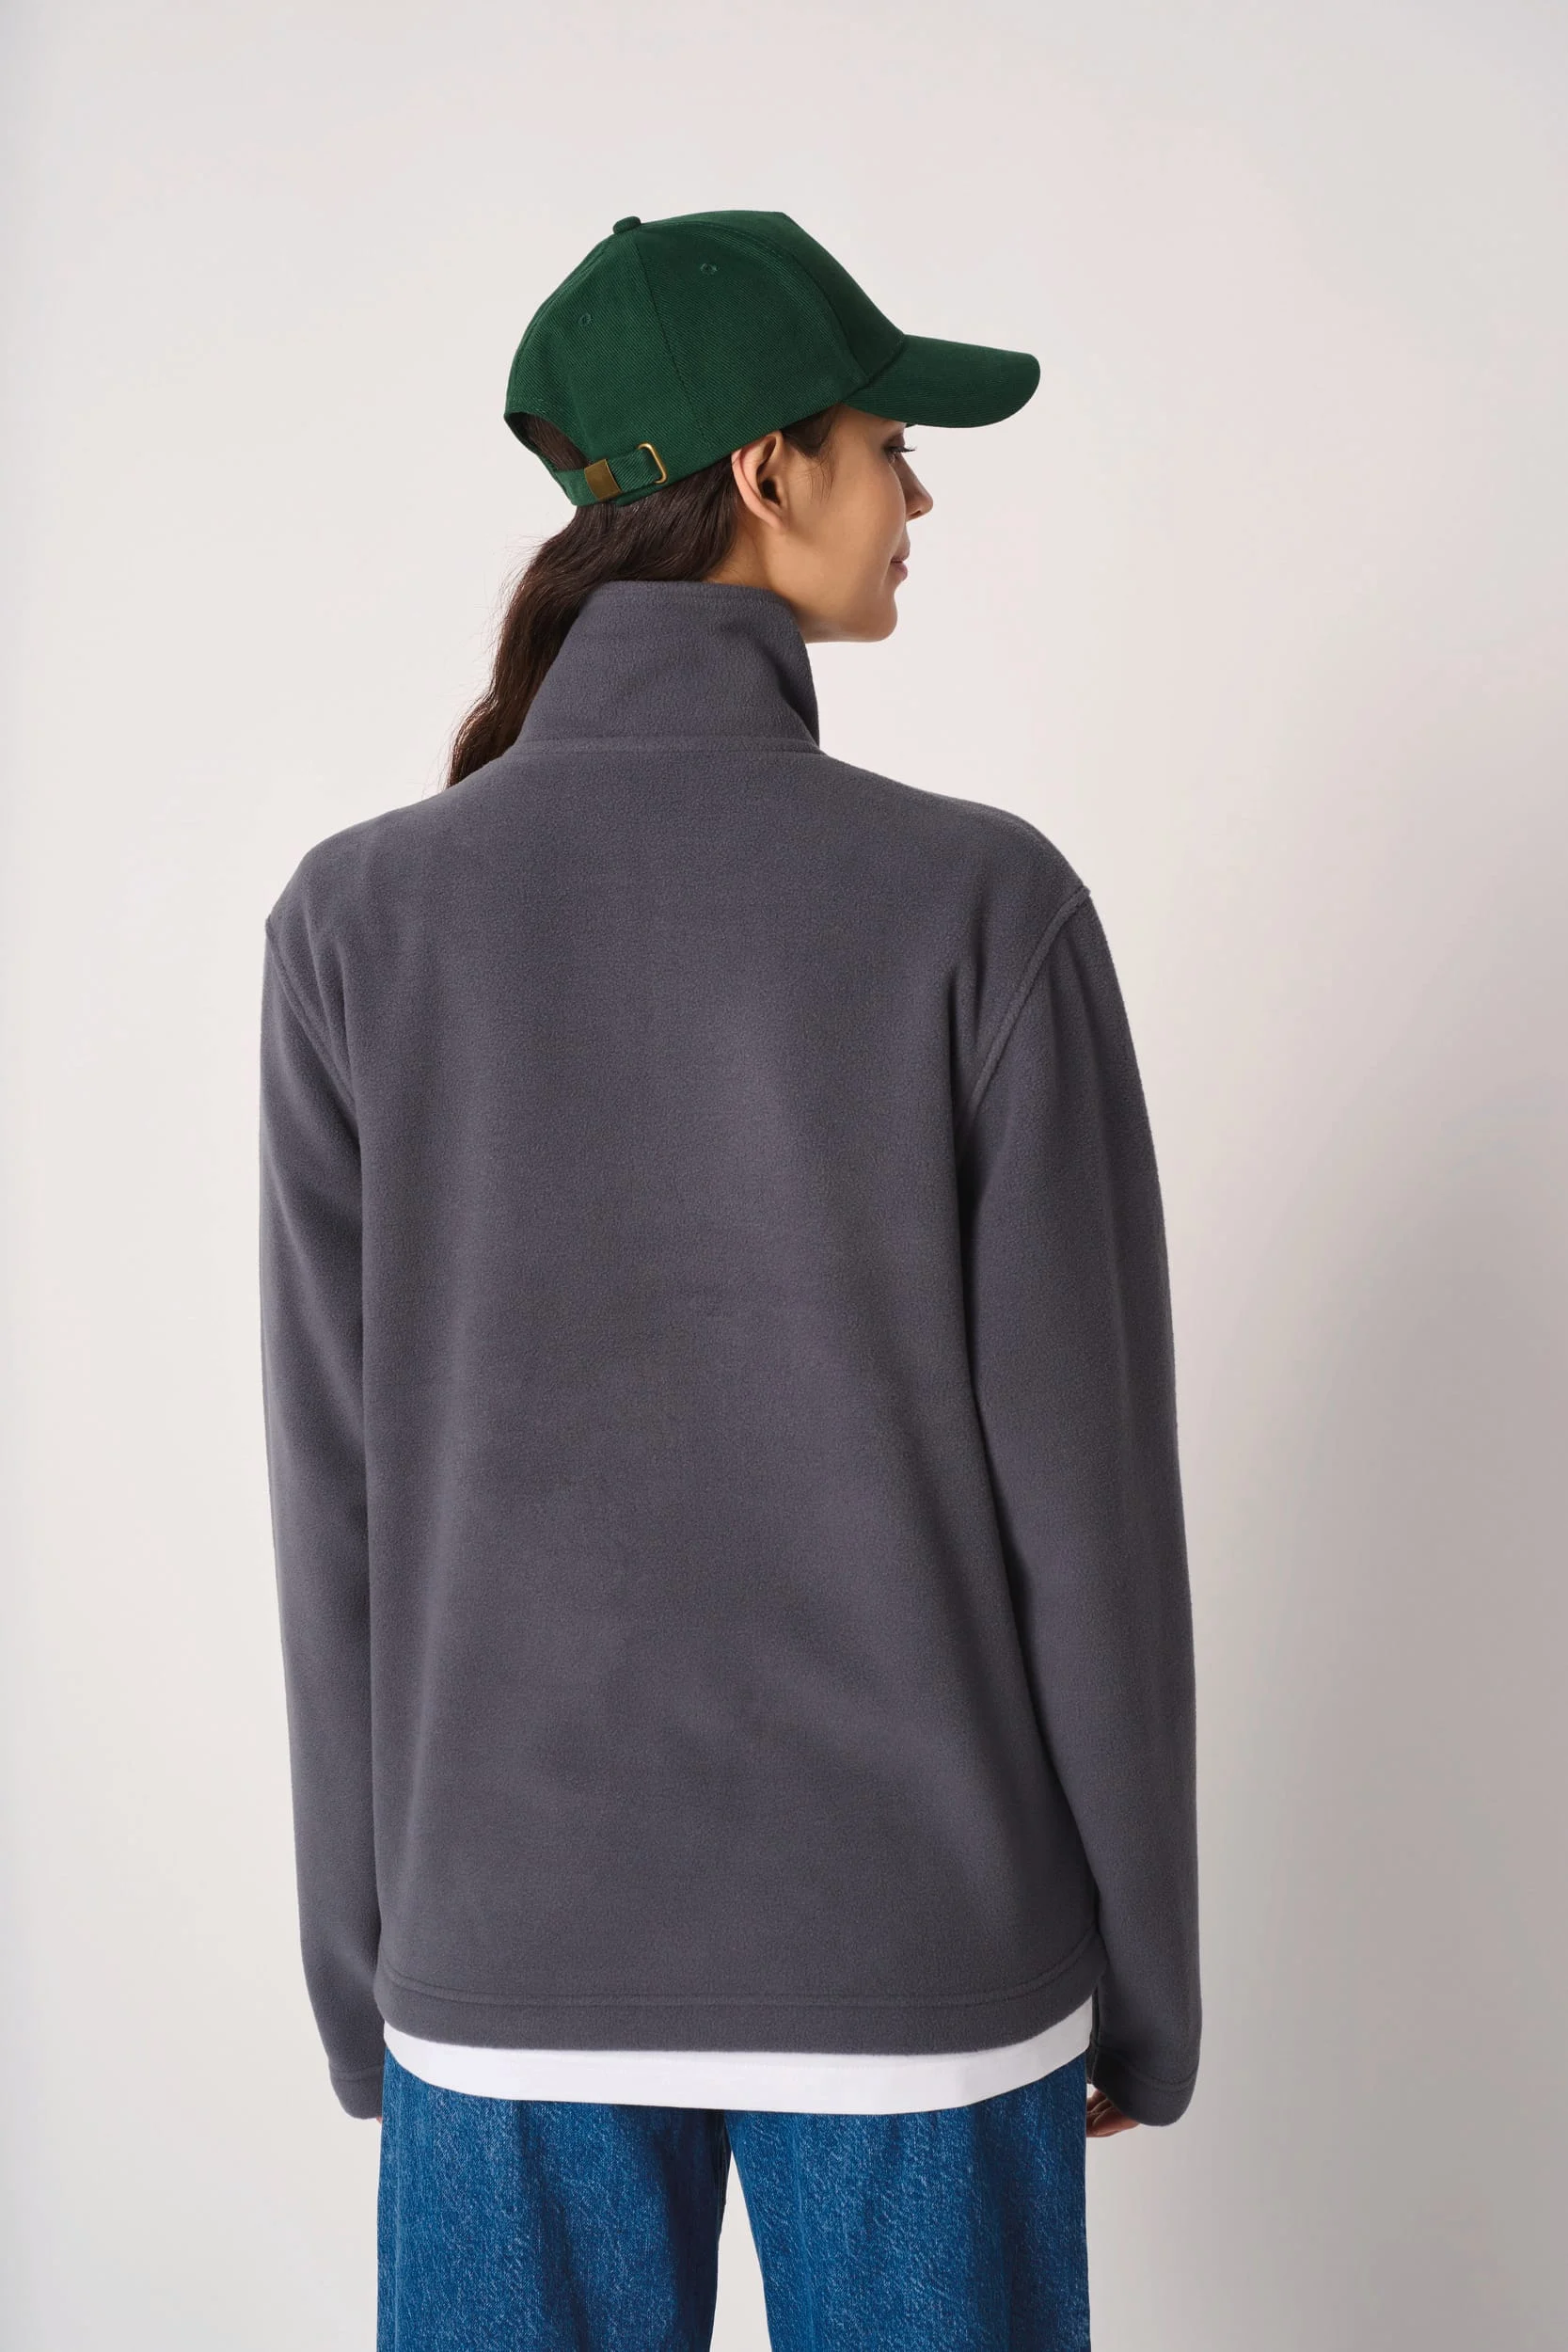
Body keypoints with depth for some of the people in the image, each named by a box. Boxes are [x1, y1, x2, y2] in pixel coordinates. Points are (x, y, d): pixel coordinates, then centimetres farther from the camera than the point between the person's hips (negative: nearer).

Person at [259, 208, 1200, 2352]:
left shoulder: (361, 919, -8)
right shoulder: (987, 905, -13)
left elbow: (341, 1499, -4)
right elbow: (1087, 1482, -10)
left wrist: (370, 1966, 10)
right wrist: (1148, 1971, 5)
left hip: (526, 1937, 2)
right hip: (915, 1937, -1)